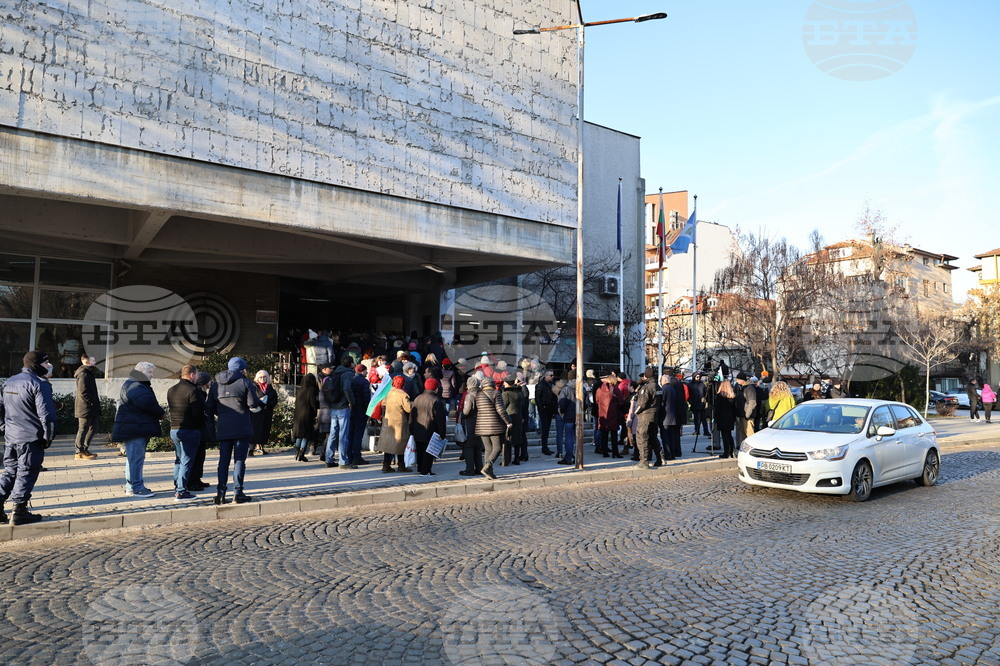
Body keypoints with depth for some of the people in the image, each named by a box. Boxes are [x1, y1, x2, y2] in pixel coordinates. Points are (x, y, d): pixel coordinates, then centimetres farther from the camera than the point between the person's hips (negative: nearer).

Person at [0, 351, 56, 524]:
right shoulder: (39, 384, -14)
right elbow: (46, 414, -18)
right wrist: (48, 437, -9)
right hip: (31, 438, -8)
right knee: (26, 473, 0)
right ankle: (19, 512, 4)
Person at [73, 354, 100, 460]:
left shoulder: (89, 372, 17)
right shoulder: (83, 373, -16)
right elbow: (83, 392, -22)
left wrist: (96, 400, 14)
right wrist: (92, 402, -17)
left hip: (91, 408, 10)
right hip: (85, 408, -10)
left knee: (93, 428, 15)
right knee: (83, 430, -1)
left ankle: (85, 449, 25)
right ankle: (80, 452, 8)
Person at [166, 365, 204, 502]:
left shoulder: (171, 390, 12)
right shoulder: (193, 390, -15)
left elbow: (170, 408, 16)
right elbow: (198, 412, -16)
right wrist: (201, 426, -1)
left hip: (174, 429, 8)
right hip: (190, 430, -8)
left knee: (179, 460, 19)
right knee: (186, 461, -3)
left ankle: (177, 488, 23)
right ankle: (181, 492, -4)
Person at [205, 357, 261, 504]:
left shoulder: (216, 385, 13)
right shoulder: (245, 382, -3)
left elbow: (209, 408, 15)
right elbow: (254, 405, -8)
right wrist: (259, 404, 13)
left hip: (223, 429, 4)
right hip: (242, 428, -4)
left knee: (223, 460, 9)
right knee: (239, 460, -1)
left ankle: (220, 493, 6)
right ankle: (238, 493, -2)